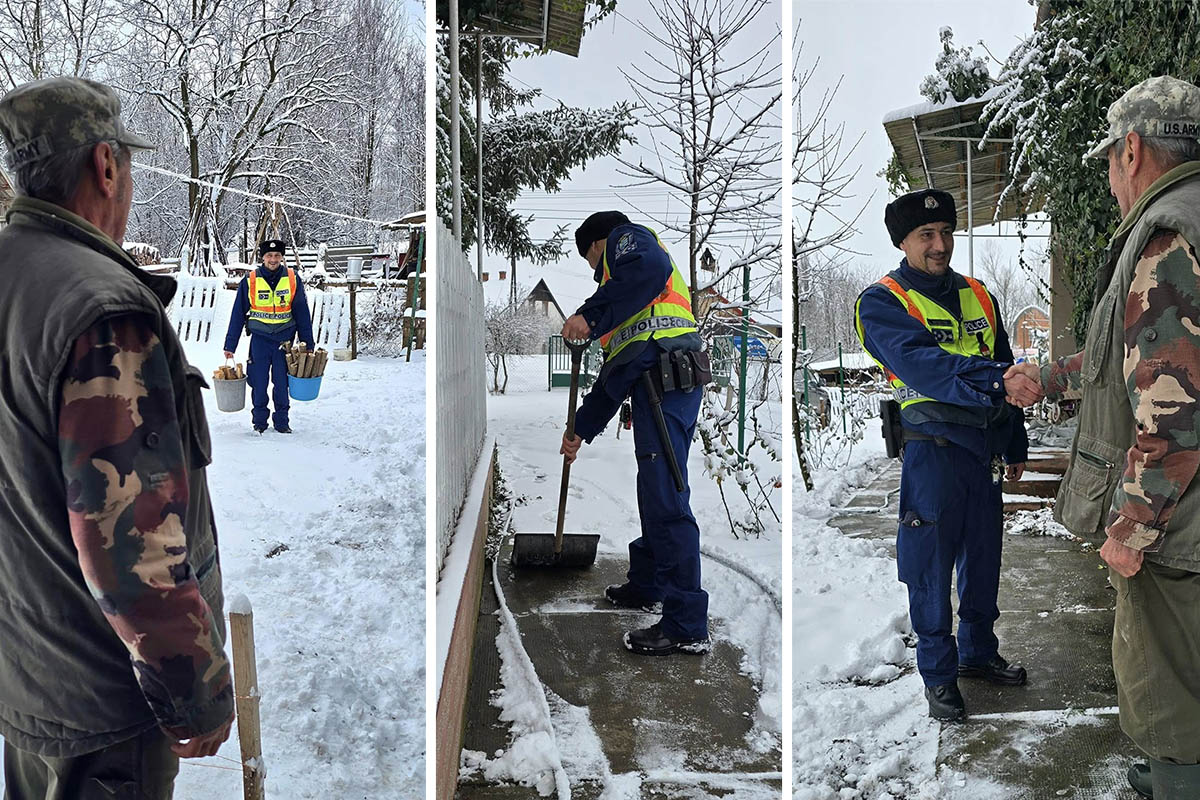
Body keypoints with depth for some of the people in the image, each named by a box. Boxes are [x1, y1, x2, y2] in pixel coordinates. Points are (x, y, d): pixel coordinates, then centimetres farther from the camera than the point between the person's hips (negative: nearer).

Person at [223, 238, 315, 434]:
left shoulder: (293, 280, 0)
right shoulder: (250, 281, -2)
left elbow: (302, 314, 5)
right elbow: (238, 315, 3)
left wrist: (308, 344, 4)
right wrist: (230, 345, 2)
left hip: (284, 340, 0)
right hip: (259, 339, 0)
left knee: (282, 383, 3)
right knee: (259, 383, 2)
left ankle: (281, 421, 16)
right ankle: (259, 421, 17)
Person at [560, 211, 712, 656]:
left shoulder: (626, 237, 11)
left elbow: (651, 267, -18)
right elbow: (613, 374, 37)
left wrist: (591, 315, -16)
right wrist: (581, 429, 39)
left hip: (664, 375, -10)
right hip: (658, 384, 10)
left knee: (665, 500, -12)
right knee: (654, 491, 19)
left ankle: (688, 627, -12)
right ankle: (647, 585, 33)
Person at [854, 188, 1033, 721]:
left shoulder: (979, 297, 12)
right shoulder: (881, 303, -8)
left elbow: (1004, 369, 18)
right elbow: (924, 366, -25)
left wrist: (1015, 445, 18)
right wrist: (995, 379, -36)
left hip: (985, 446, 6)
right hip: (931, 449, -6)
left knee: (984, 555, 16)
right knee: (932, 565, 1)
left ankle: (978, 652, 34)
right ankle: (938, 674, 16)